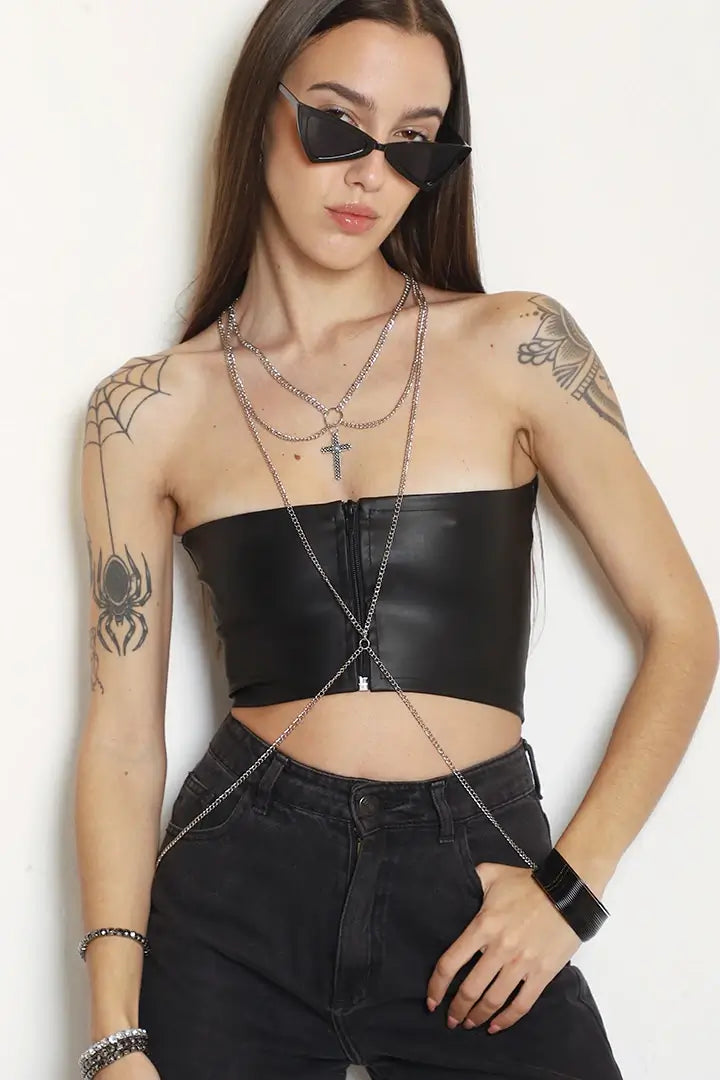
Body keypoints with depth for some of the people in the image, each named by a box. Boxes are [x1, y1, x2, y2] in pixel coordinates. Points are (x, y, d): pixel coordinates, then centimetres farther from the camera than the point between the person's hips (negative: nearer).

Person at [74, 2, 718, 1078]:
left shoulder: (515, 345, -1)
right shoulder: (148, 410, 0)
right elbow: (121, 733, -1)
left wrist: (572, 885, -6)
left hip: (478, 904, 0)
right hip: (239, 897, 1)